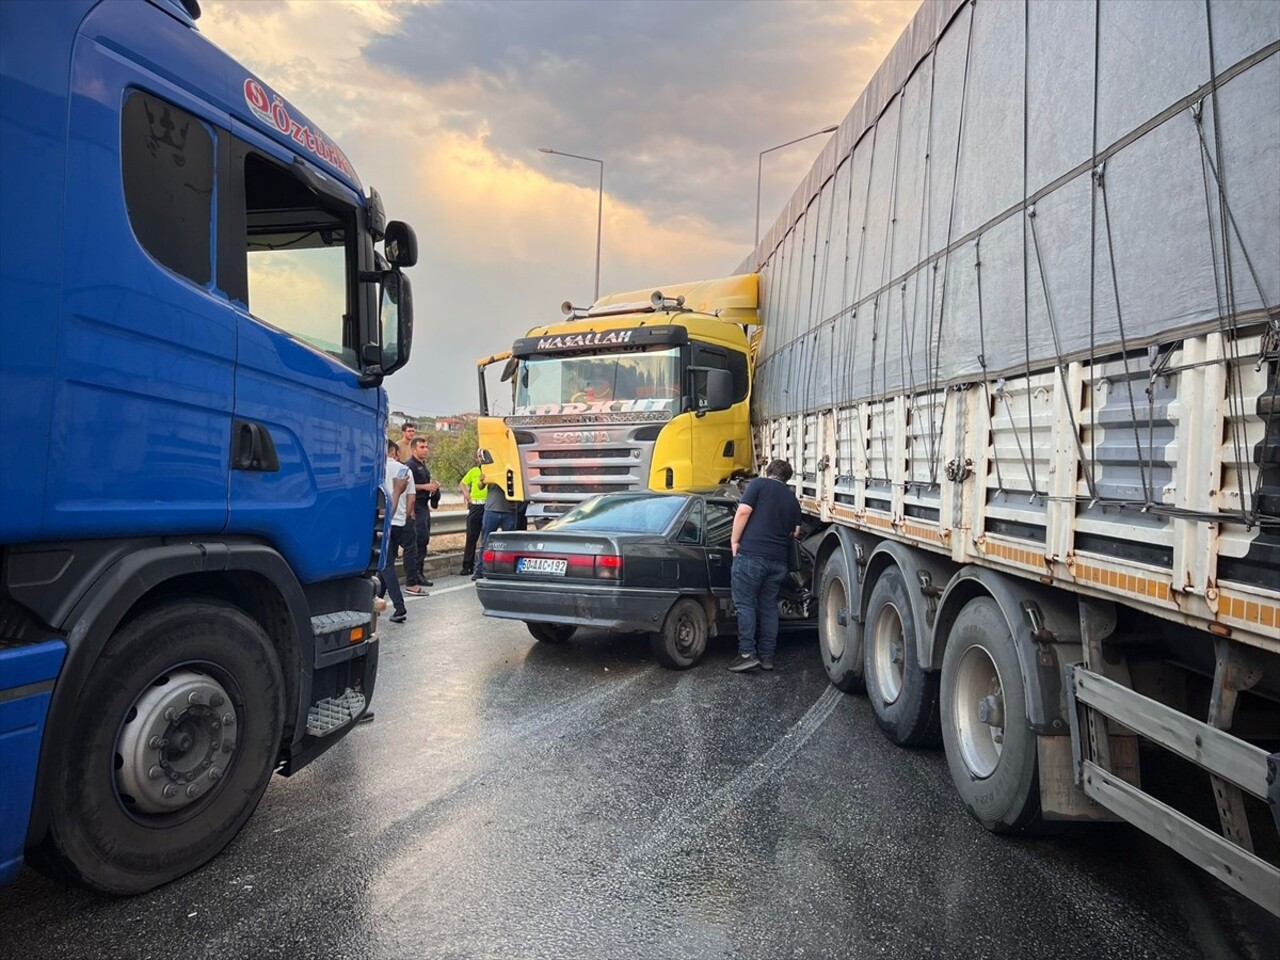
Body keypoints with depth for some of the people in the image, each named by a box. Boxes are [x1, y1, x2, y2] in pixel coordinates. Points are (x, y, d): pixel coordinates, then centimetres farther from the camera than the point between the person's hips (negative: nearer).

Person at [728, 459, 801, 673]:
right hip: (779, 559, 5)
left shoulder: (758, 484, 3)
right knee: (769, 606, 11)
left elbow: (743, 511, -9)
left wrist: (735, 541, -3)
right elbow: (795, 532, 19)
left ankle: (748, 653, -6)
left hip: (752, 554, -5)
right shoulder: (792, 498, 18)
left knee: (745, 603, -1)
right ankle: (767, 655, 12)